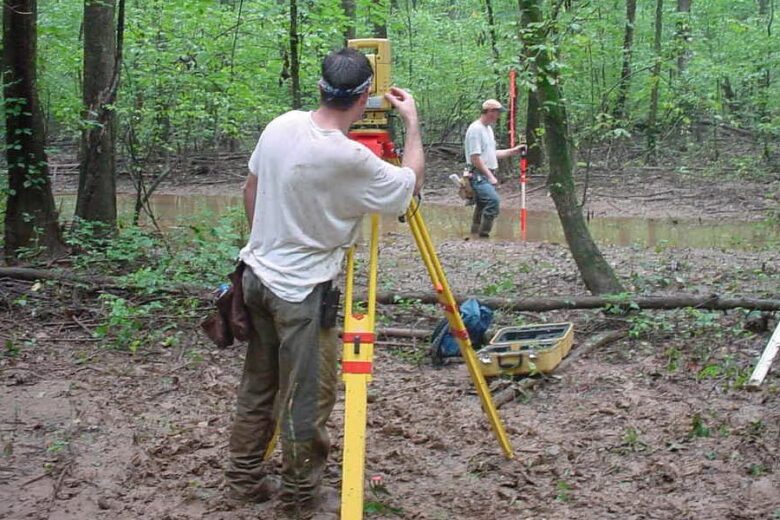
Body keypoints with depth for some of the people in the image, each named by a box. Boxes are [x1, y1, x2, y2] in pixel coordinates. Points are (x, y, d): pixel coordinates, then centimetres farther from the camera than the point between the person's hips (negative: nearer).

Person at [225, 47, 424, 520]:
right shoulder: (349, 158, -23)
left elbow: (251, 191, 12)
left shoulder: (280, 126, -1)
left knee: (259, 385, 19)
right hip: (303, 292, -8)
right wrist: (412, 121, 4)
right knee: (308, 399, 6)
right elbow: (412, 183, -7)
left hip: (258, 276, 8)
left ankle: (246, 477, 32)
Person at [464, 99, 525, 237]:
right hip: (479, 175, -10)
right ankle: (483, 232, -21)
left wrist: (513, 151, 18)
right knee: (493, 200, -24)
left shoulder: (488, 129, 19)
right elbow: (475, 158, -17)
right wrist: (490, 176, -17)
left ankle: (475, 234, 18)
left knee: (482, 205, 11)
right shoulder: (475, 129, -12)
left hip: (488, 175, 10)